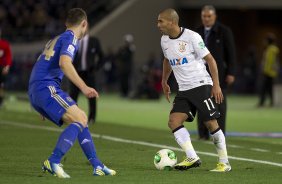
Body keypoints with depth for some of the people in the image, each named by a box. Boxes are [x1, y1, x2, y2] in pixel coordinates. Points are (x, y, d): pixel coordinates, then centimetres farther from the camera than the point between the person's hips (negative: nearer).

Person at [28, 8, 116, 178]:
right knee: (80, 120, -16)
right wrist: (84, 87, -27)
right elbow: (64, 63, -21)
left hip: (35, 92, 9)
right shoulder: (70, 38, -2)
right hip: (46, 87, -9)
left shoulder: (56, 39, 27)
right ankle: (53, 162, -27)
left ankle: (97, 165, 7)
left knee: (82, 119, 11)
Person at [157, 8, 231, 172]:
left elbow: (210, 59, -9)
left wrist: (216, 85, -13)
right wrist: (164, 82, 29)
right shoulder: (164, 41, 7)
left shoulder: (192, 37, -13)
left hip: (201, 85, -6)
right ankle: (192, 158, -12)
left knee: (211, 123, -7)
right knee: (173, 121, -12)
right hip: (183, 90, 6)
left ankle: (224, 163, 3)